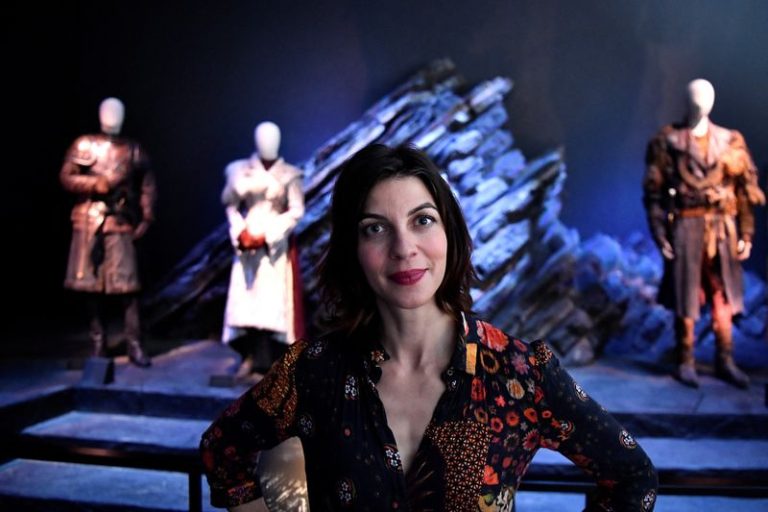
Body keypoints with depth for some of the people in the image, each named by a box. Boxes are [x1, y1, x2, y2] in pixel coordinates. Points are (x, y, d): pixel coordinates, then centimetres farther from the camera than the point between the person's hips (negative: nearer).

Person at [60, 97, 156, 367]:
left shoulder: (133, 150, 7)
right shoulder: (84, 145, 6)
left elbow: (147, 186, 8)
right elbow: (66, 176, 3)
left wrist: (146, 219, 3)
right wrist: (94, 183, -13)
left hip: (121, 223, -1)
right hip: (88, 221, 1)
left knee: (126, 284, -7)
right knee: (92, 283, 6)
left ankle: (134, 345, -2)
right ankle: (98, 342, 18)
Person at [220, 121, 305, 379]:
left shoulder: (289, 175, -2)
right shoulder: (241, 171, 4)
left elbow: (296, 211, -6)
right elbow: (230, 204, 3)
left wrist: (267, 235, -11)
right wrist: (240, 232, -11)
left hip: (277, 246, -2)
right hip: (247, 243, 2)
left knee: (274, 299, -5)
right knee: (246, 298, 0)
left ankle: (274, 359, 3)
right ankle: (252, 355, 10)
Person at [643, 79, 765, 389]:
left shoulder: (730, 142, 8)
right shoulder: (667, 142, -1)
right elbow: (653, 192, -3)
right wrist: (659, 234, -9)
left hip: (722, 230, 3)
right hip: (685, 228, -3)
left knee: (723, 297, 7)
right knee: (685, 299, 3)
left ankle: (725, 362, 19)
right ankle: (685, 363, 15)